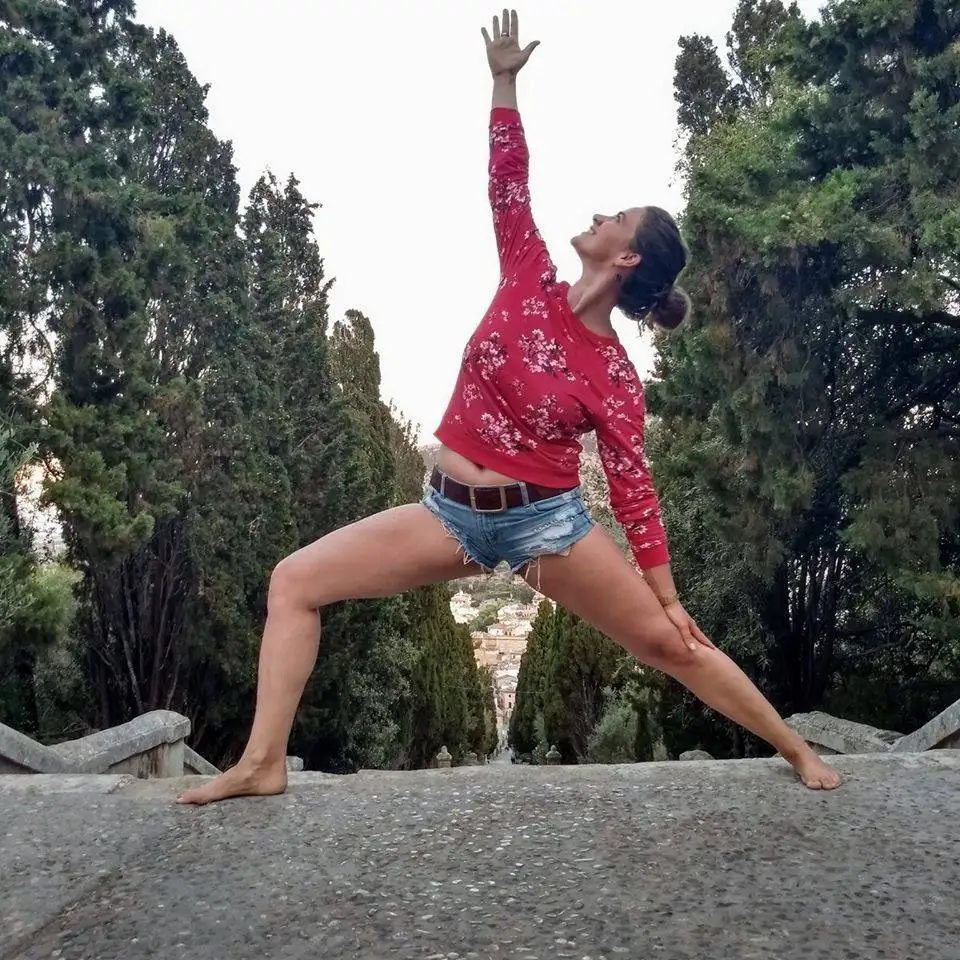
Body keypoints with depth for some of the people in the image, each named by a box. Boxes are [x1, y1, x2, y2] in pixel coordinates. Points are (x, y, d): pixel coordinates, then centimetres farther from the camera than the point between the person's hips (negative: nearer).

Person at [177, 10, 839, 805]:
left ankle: (796, 750, 24)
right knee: (294, 580, -3)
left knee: (669, 643, 3)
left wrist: (668, 597, -5)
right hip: (452, 514, 4)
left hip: (545, 522, -4)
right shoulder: (531, 285, 1)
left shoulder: (614, 376, -9)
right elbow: (508, 185, 1)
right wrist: (505, 81, -5)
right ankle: (263, 764, -1)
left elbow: (633, 486, -5)